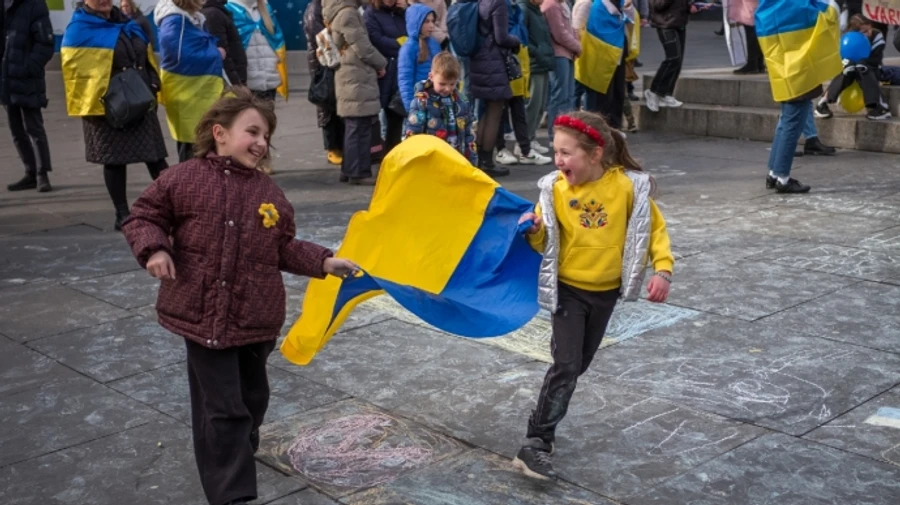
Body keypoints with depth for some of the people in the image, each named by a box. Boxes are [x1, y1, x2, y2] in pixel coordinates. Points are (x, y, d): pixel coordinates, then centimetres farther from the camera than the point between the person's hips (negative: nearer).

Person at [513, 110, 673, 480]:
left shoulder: (628, 185, -14)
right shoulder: (554, 188, -11)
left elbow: (654, 226, -3)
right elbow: (545, 242, -2)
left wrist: (662, 268, -14)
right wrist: (534, 230, -24)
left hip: (606, 291, 2)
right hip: (567, 289, -2)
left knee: (579, 364, 15)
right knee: (565, 365, -11)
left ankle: (547, 420, 34)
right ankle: (536, 444, -8)